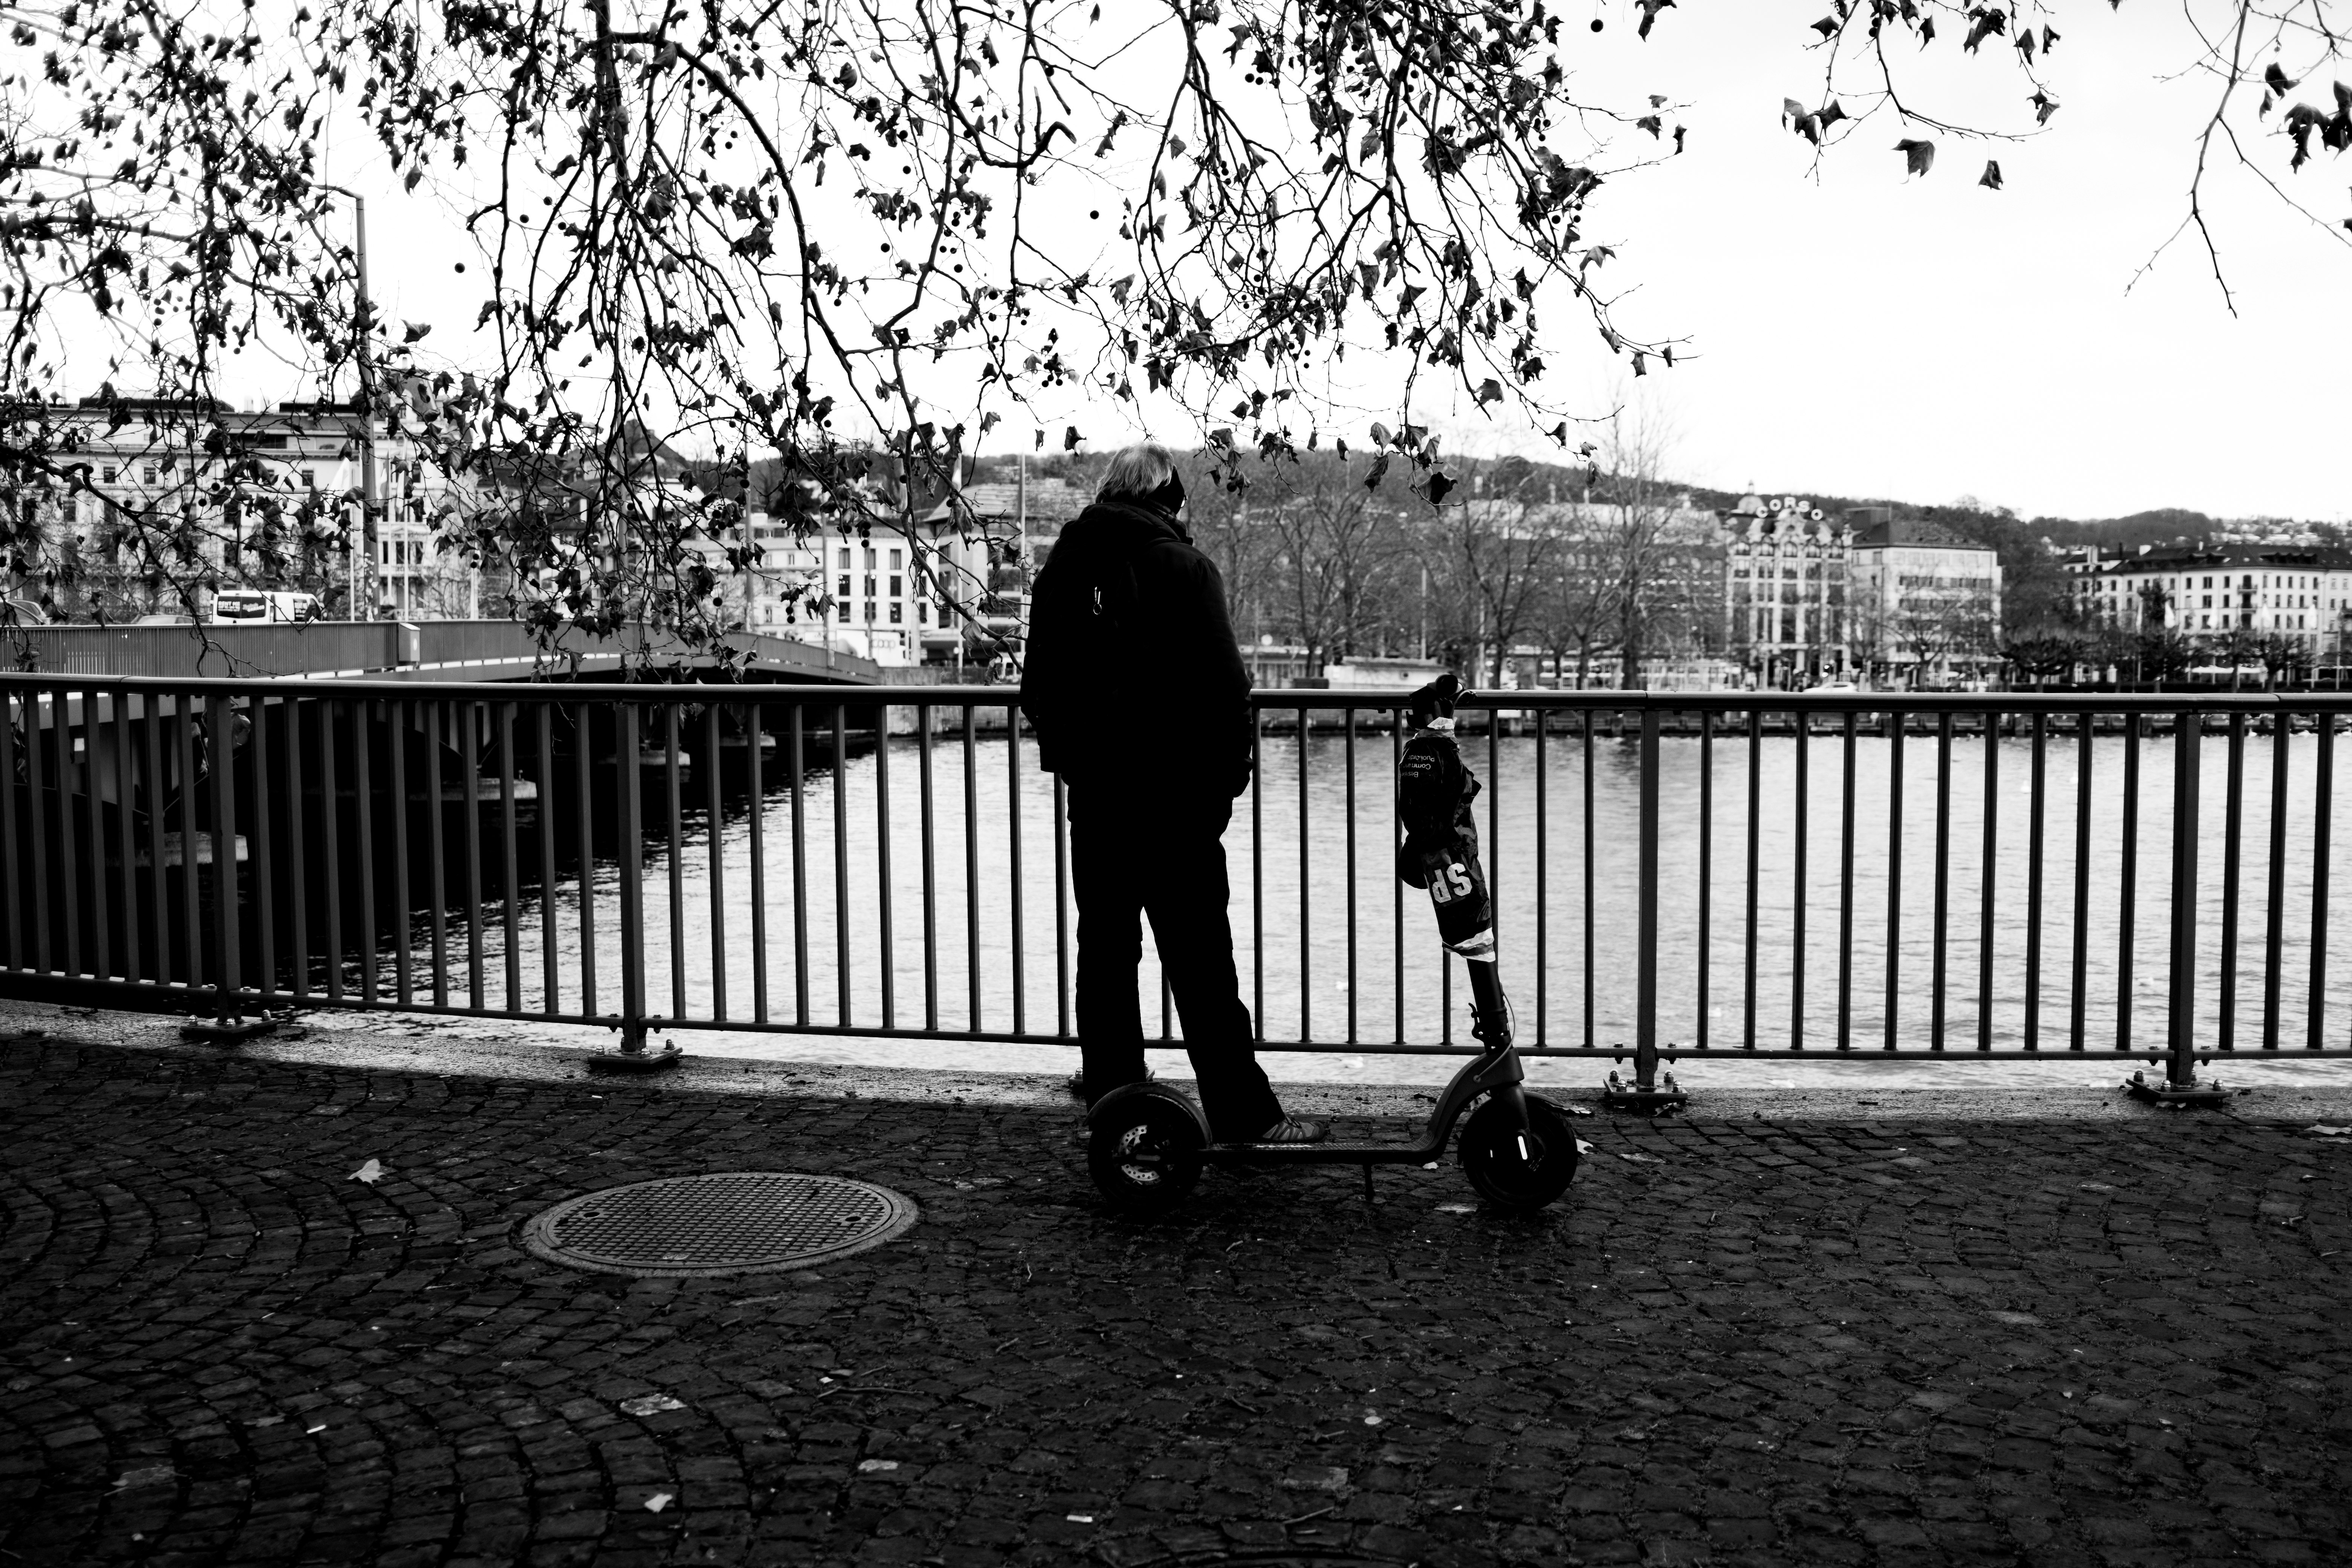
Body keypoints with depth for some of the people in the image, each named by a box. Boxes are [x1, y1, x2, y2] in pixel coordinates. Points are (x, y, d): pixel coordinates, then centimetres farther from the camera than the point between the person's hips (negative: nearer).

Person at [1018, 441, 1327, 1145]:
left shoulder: (1063, 566, 9)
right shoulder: (1181, 565, -9)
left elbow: (1037, 685, 16)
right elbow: (1223, 687, -13)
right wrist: (1229, 774, -3)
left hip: (1091, 792, 5)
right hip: (1171, 794, -5)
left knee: (1105, 953, 13)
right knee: (1200, 964, -3)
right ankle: (1245, 1116, 0)